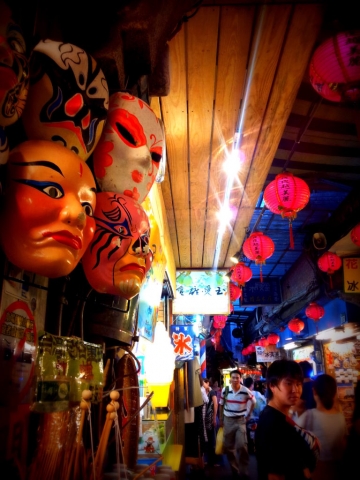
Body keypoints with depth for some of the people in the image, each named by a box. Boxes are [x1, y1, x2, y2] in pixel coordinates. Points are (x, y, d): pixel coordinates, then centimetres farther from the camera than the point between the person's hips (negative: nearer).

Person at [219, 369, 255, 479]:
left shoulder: (246, 391, -13)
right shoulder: (225, 390, -8)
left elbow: (253, 402, 5)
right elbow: (221, 405, 6)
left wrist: (248, 415, 3)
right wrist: (221, 419, 9)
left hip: (240, 420, -2)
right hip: (228, 420, 2)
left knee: (242, 446, -10)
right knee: (228, 446, 9)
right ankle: (235, 470, 28)